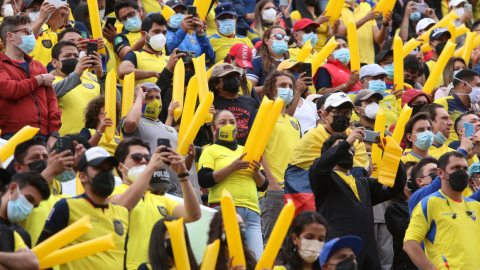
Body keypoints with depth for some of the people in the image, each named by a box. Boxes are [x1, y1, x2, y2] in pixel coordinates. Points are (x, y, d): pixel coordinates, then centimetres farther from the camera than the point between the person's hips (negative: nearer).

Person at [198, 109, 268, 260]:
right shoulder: (210, 151, 10)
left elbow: (263, 186, 23)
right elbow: (204, 181, -6)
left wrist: (256, 171, 2)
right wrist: (232, 167, -11)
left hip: (252, 212, 5)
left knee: (257, 261, -9)